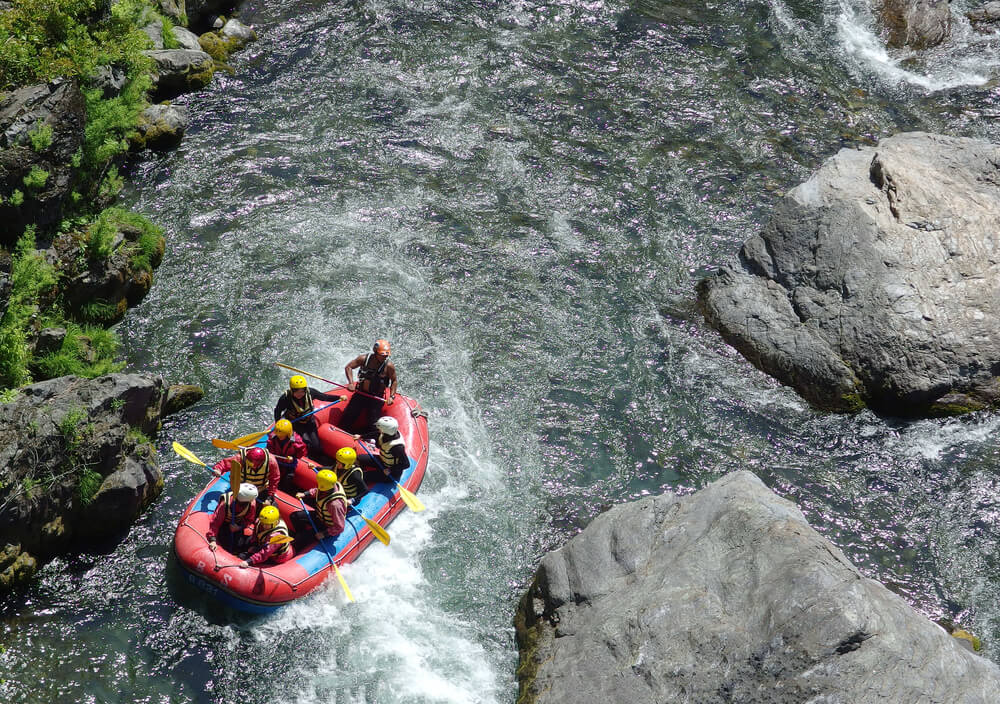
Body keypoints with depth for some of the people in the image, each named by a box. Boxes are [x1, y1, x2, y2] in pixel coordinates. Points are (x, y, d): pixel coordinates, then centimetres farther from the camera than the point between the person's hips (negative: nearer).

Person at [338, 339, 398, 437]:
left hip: (377, 397, -2)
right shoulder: (364, 359, -11)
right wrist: (351, 383, -17)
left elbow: (394, 381, -1)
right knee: (348, 416, 6)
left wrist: (391, 396, -11)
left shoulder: (389, 366, -14)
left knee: (373, 423, -4)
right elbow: (348, 367, -5)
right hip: (361, 393, 2)